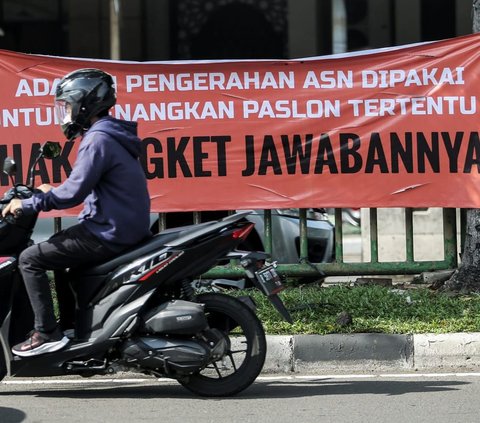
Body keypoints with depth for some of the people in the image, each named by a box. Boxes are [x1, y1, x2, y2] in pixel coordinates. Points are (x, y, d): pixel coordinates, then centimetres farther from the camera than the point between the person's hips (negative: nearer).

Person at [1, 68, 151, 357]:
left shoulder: (98, 140, -16)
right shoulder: (110, 134, 16)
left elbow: (74, 192, -21)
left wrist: (28, 204, -12)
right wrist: (54, 192, 23)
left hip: (110, 234, -10)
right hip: (127, 228, 10)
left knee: (30, 260, -8)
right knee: (62, 251, 28)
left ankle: (47, 333, -9)